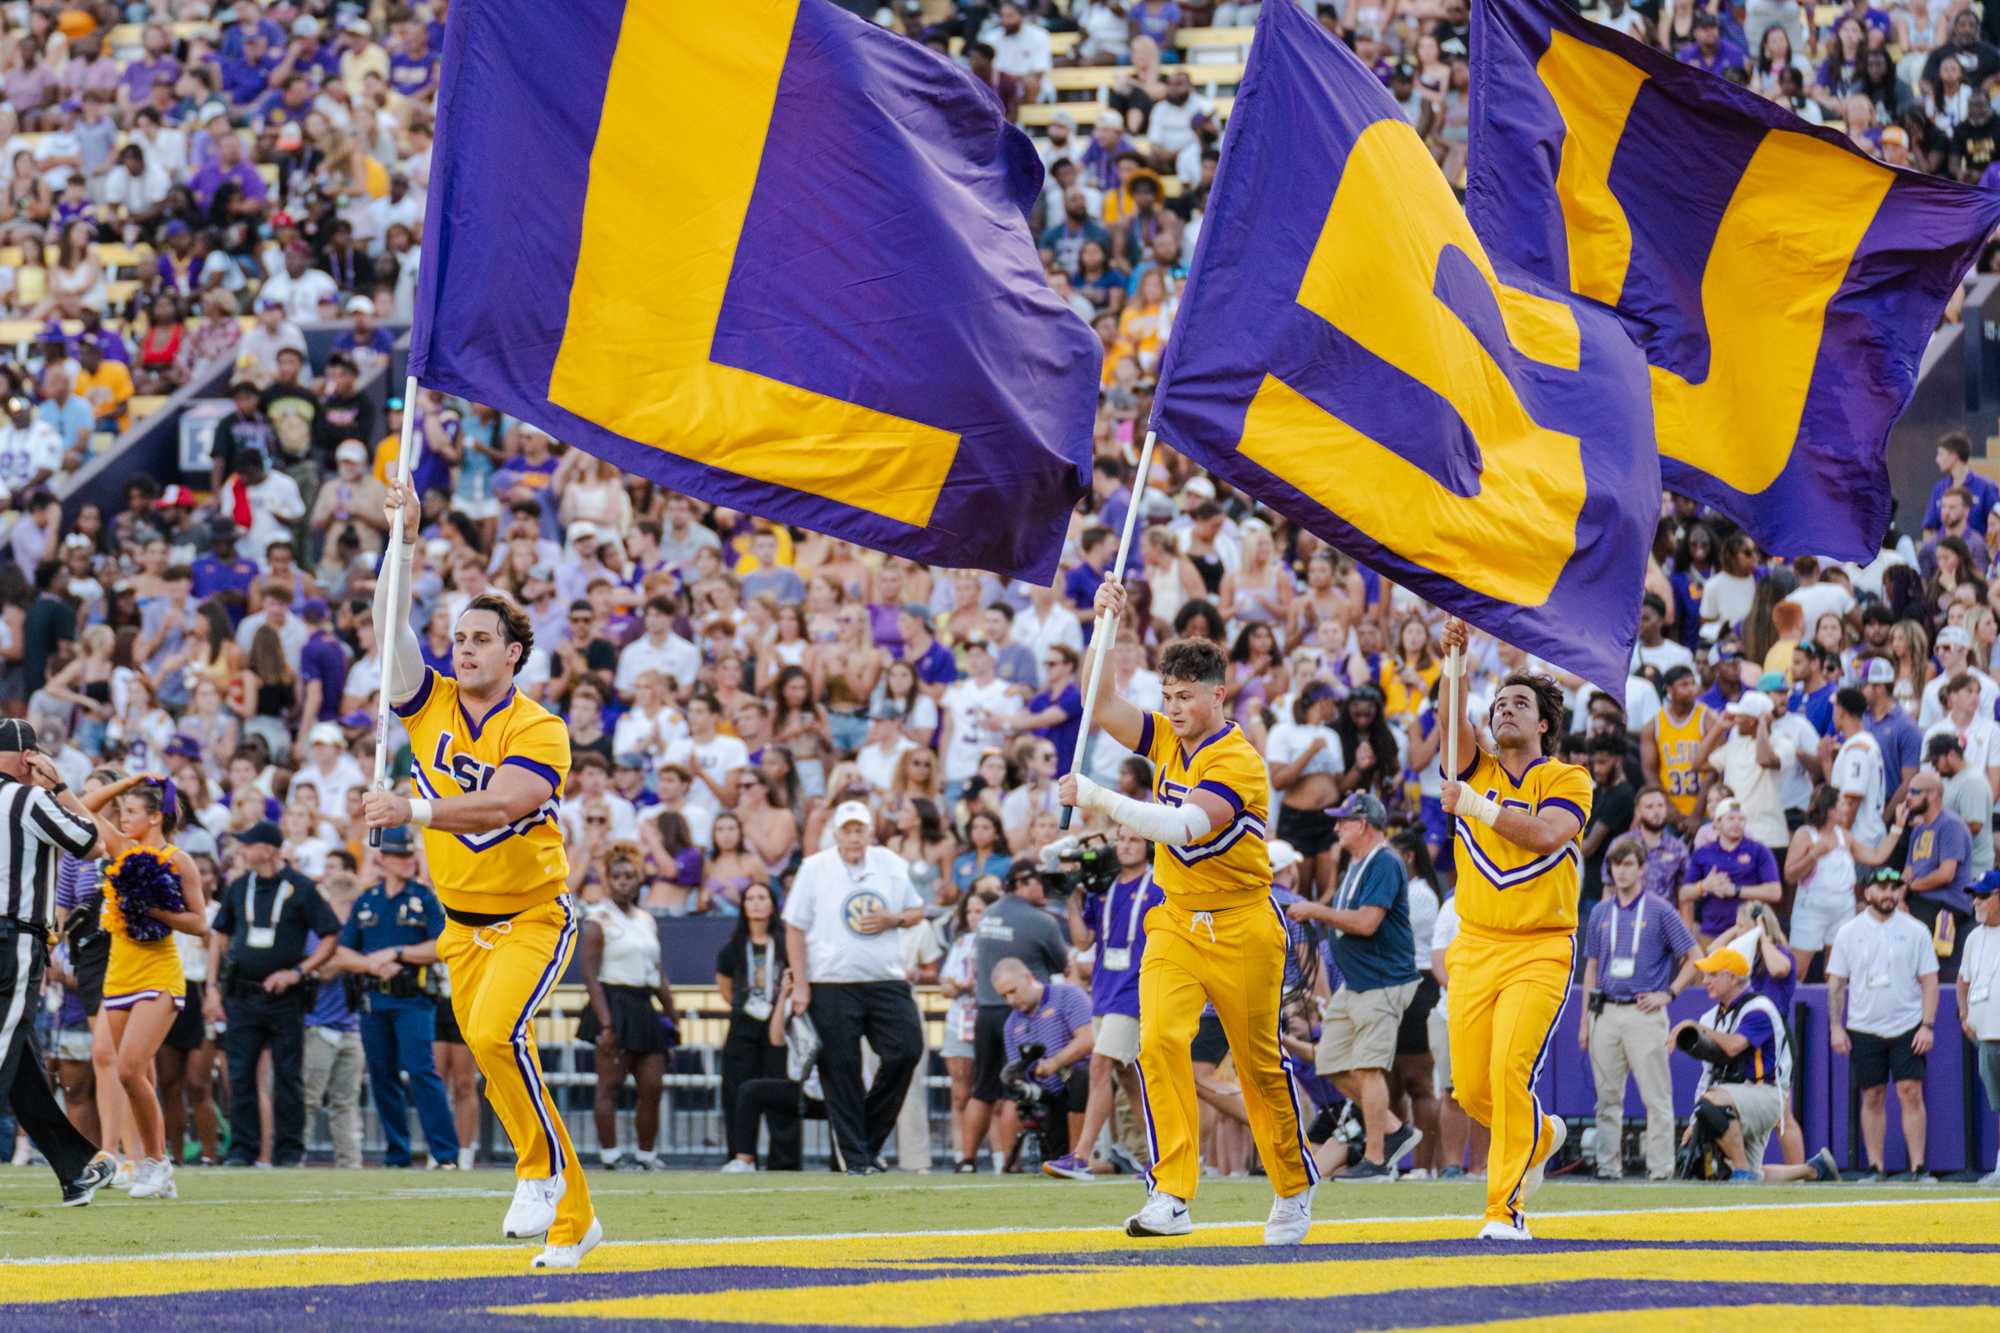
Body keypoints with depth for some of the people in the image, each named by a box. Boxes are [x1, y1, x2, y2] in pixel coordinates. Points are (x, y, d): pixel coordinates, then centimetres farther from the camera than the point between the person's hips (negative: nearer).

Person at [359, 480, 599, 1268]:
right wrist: (404, 545, -19)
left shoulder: (538, 731, -14)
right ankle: (572, 1218, 17)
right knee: (493, 1055, 6)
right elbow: (390, 628, -11)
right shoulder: (431, 706, 0)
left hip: (533, 915, -6)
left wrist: (413, 810, -40)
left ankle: (542, 1168, -10)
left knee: (495, 1030, -28)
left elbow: (499, 804, -30)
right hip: (462, 923, 6)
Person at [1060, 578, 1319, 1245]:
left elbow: (1182, 827, -30)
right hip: (1175, 922, 5)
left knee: (1260, 1061, 7)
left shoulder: (1237, 761, -18)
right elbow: (1100, 705, -2)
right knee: (1160, 1043, -16)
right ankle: (1171, 1196, -20)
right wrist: (1103, 628, -13)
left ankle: (1294, 1189, 27)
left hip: (1241, 928, -5)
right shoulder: (1167, 739, 5)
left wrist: (1097, 798, -34)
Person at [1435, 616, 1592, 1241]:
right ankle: (1540, 1136, 35)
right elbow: (1453, 723, -7)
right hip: (1475, 948, 4)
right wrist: (1454, 660, -21)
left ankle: (1507, 1207, -14)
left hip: (1540, 950, -4)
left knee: (1511, 1067, -20)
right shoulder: (1476, 770, 12)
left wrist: (1476, 806, -17)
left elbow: (1546, 834, -16)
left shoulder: (1568, 780, 3)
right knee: (1471, 1088, 3)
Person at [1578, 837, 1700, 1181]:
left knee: (1656, 1097, -6)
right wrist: (1585, 1020, 12)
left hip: (1644, 1013, -5)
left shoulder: (1660, 910, 0)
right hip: (1605, 1014, 5)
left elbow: (1695, 956, 2)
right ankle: (1608, 1165, 9)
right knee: (1608, 1097, 5)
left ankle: (1660, 1167, -6)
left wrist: (1669, 993, -6)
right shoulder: (1601, 913, 13)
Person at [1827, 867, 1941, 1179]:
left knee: (1910, 1092, -10)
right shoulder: (1849, 932, 5)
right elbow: (1835, 982, 7)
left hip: (1907, 1028, -1)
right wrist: (1836, 1027, -2)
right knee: (1872, 1098, 4)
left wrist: (1927, 1025, -8)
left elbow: (1929, 981, 2)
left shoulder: (1915, 931, 3)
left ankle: (1917, 1167, -11)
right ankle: (1876, 1167, 10)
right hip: (1864, 1030, 1)